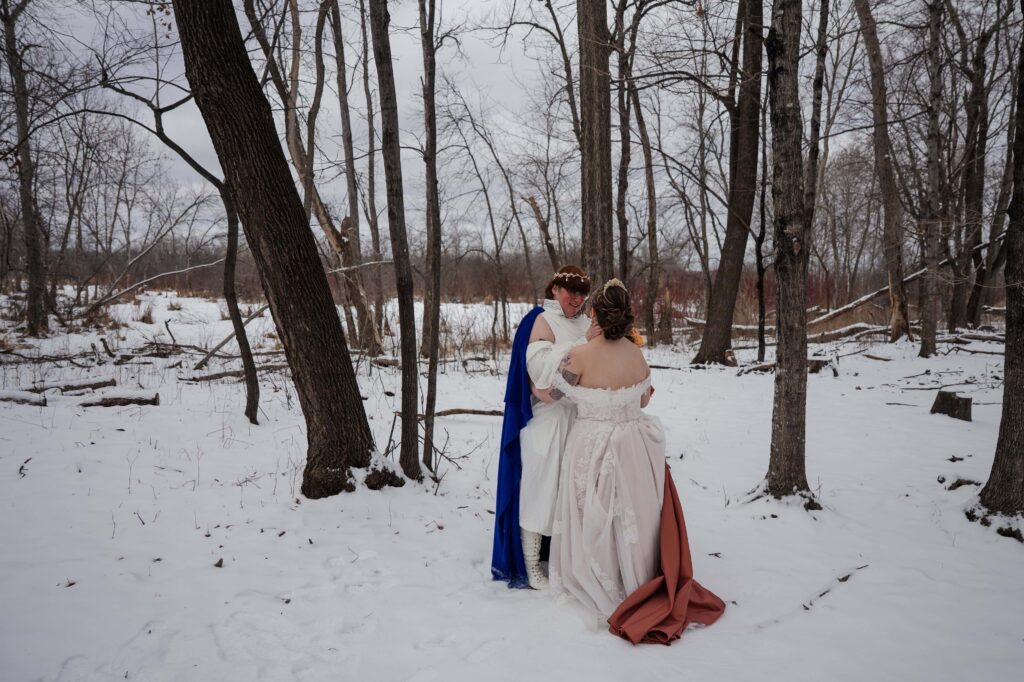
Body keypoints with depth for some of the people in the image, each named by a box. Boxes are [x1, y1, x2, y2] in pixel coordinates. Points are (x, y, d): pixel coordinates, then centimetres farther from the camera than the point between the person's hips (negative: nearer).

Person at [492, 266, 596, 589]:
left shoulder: (584, 322, 10)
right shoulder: (542, 320, -8)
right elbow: (542, 368, -21)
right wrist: (583, 342, -24)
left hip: (579, 418, 6)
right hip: (546, 419, -6)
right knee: (539, 487, 1)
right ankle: (531, 566, 12)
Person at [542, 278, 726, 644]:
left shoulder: (580, 356, -19)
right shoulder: (637, 354, -4)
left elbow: (551, 394, -6)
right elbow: (643, 399, 8)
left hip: (594, 447, -4)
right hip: (633, 444, 5)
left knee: (597, 521, 12)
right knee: (632, 516, 19)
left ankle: (602, 589, 25)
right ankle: (639, 582, 33)